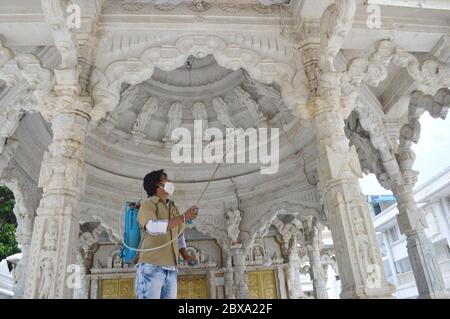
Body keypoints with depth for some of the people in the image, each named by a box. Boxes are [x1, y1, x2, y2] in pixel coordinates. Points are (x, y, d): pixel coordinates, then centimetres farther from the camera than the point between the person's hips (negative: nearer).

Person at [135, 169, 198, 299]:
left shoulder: (173, 208, 22)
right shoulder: (147, 204, -1)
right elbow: (153, 228, -20)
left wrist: (185, 255, 11)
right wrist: (184, 217, -18)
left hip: (170, 269, 7)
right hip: (151, 266, -6)